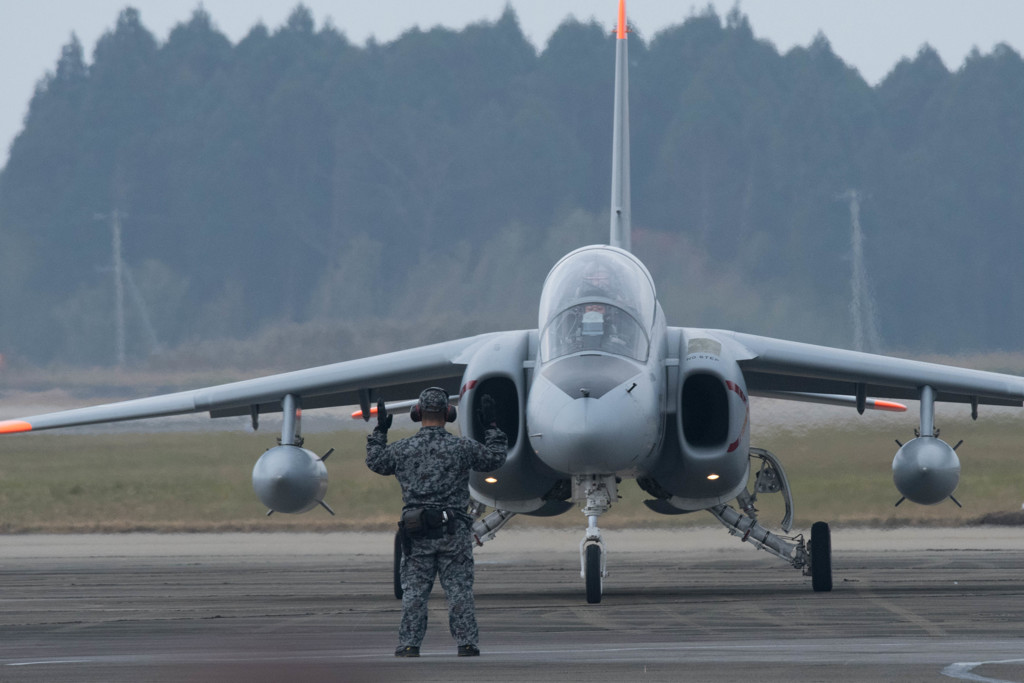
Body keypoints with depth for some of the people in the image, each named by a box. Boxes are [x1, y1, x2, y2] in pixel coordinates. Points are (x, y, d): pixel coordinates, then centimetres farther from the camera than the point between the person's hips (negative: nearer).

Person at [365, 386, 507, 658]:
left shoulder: (403, 449, 0)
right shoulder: (462, 447, -3)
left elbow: (375, 462, 18)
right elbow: (495, 458, 9)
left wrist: (379, 431, 28)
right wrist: (492, 427, 18)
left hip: (416, 528, 1)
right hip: (453, 530, -1)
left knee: (414, 590, 6)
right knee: (459, 589, 4)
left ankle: (409, 644, 3)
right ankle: (466, 643, 2)